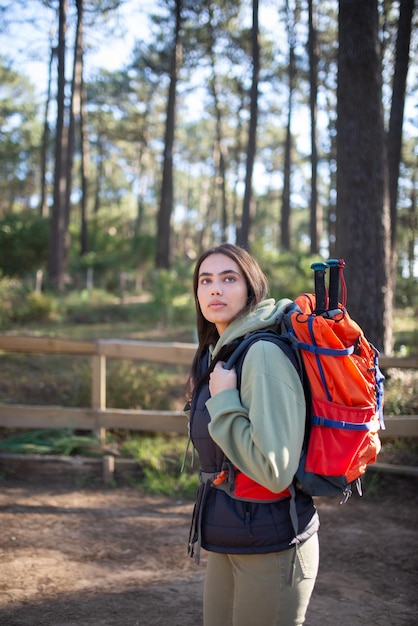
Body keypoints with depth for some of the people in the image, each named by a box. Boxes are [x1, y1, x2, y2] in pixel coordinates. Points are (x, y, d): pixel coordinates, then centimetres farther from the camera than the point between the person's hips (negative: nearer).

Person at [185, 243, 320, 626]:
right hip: (226, 543, 8)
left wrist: (224, 403, -20)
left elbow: (276, 471, -26)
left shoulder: (263, 354, -20)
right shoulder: (215, 354, 7)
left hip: (271, 547, -8)